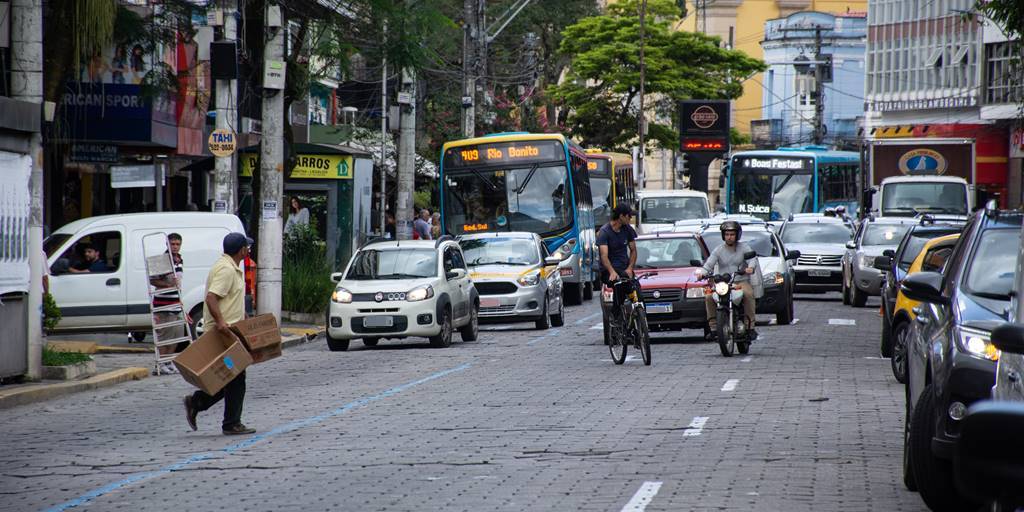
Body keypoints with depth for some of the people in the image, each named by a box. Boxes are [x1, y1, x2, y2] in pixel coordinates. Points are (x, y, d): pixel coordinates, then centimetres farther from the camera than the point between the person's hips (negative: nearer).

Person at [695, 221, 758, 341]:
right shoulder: (718, 250, 10)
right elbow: (709, 265, 1)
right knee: (708, 296, -25)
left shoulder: (744, 248, 7)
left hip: (741, 281, -2)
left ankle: (750, 327, -30)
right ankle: (713, 328, -17)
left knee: (748, 294, -35)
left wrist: (750, 268, -33)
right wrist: (701, 272, -21)